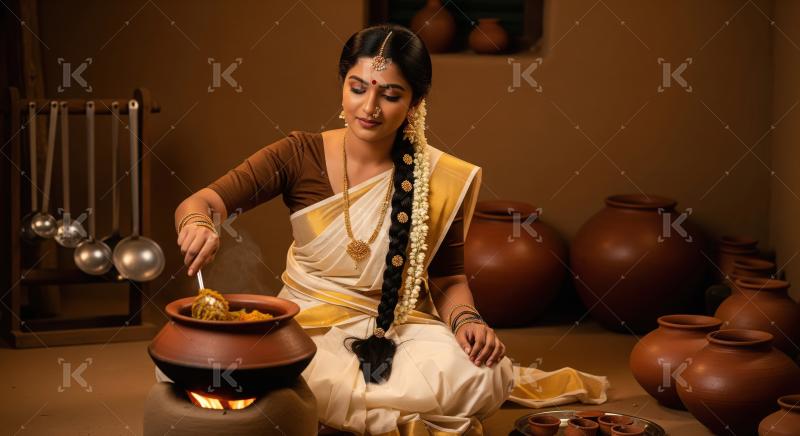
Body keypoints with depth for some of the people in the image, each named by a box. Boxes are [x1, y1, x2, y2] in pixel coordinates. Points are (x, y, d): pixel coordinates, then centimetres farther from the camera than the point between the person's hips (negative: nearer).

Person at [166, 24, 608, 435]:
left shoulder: (439, 179, -3)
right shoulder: (299, 155, -4)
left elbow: (448, 280, 5)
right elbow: (199, 203, -10)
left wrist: (465, 319, -17)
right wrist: (198, 223, -34)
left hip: (399, 331, -1)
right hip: (307, 328, 1)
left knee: (478, 376, -32)